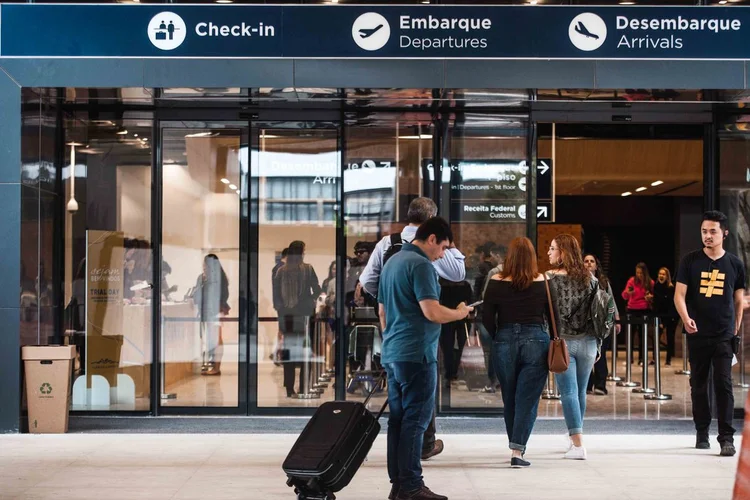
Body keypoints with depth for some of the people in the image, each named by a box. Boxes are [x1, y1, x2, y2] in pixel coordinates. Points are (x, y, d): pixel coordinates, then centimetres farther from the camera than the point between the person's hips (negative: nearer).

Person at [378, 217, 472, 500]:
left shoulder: (391, 262, 16)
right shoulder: (420, 264, -12)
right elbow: (432, 312, -19)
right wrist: (459, 313, -3)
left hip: (392, 352, 9)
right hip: (416, 353, -9)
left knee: (398, 418, 9)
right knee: (416, 419, -6)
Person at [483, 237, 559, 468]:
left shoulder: (496, 283, -3)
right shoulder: (543, 283, -3)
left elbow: (487, 318, -1)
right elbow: (553, 316, 2)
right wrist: (553, 343, 16)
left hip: (505, 342, 1)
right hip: (536, 342, -1)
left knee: (510, 399, 14)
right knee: (527, 399, 0)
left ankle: (515, 447, 24)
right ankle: (517, 451, -8)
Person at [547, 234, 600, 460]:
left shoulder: (549, 278, -9)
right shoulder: (590, 279, 6)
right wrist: (597, 344, 13)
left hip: (561, 342, -4)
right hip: (587, 342, 4)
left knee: (568, 392, -3)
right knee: (580, 391, 14)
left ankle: (577, 444, -8)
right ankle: (575, 436, 27)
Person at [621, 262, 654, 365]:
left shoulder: (650, 283, -1)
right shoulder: (632, 280, -2)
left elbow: (653, 295, 13)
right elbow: (624, 296, -4)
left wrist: (650, 297, -9)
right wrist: (627, 292, -26)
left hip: (644, 310, 0)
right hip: (632, 310, 0)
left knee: (642, 334, 4)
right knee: (630, 333, -1)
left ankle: (641, 358, 9)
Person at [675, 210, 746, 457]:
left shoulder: (734, 264, 4)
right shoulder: (690, 261, 1)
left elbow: (738, 300, 13)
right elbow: (679, 295, -3)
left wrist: (736, 329, 9)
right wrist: (685, 318, -21)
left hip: (723, 335, -1)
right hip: (697, 335, 1)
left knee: (724, 385, -8)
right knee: (699, 385, 9)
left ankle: (726, 438, -6)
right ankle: (702, 433, 22)